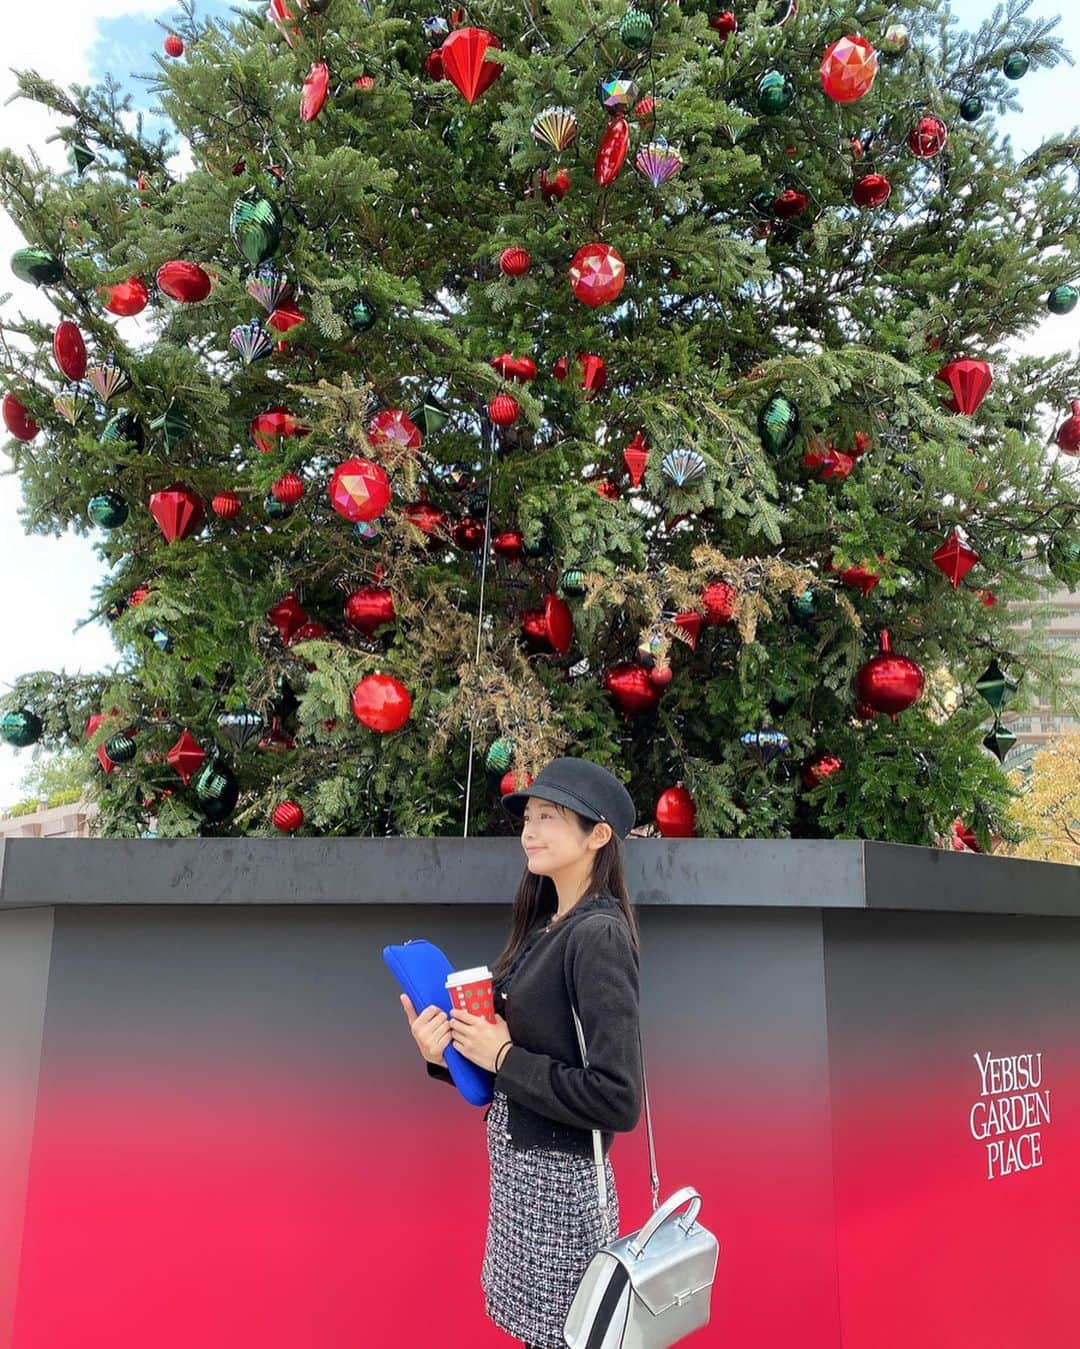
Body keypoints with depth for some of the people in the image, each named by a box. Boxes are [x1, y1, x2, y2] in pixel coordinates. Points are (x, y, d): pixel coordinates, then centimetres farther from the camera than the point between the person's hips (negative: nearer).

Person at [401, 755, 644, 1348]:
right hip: (518, 1165, 9)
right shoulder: (546, 928, 5)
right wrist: (444, 1054, -5)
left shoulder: (598, 935, -21)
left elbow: (617, 1099, -25)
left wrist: (504, 1058, -18)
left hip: (559, 1181, -8)